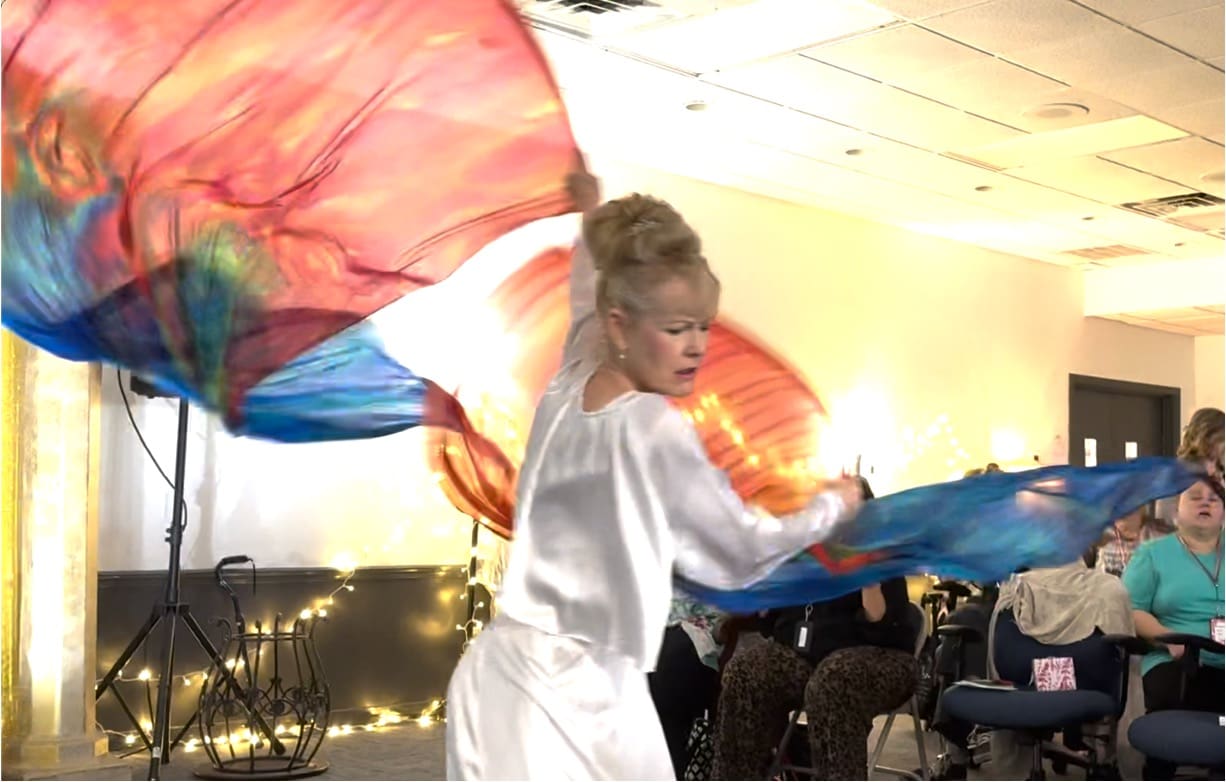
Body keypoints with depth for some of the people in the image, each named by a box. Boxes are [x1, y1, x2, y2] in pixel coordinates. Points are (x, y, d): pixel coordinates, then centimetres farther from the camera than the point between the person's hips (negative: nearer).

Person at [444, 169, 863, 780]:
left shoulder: (564, 395, 4)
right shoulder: (657, 429, -15)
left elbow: (587, 303, 27)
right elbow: (743, 555, -4)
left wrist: (592, 218, 44)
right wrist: (834, 504, 13)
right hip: (577, 693, -7)